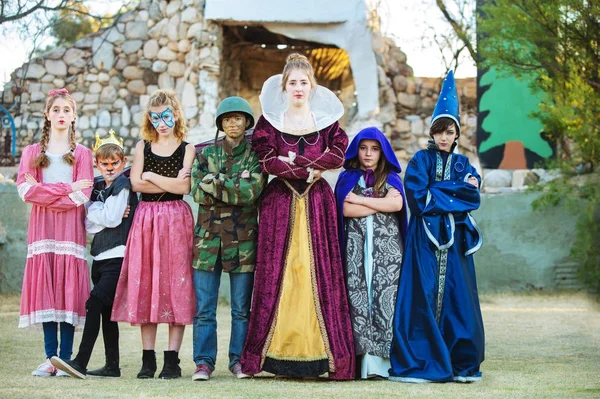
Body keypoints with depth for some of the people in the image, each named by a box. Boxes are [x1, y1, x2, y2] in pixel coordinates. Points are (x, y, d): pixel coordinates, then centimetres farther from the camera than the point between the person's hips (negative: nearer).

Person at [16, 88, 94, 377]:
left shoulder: (82, 154, 9)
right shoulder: (32, 152, 13)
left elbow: (81, 196, -4)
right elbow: (26, 191, -3)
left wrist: (44, 193, -8)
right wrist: (65, 189, -9)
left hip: (71, 230, -1)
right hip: (42, 230, 1)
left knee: (69, 290, -5)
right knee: (45, 291, -3)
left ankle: (66, 359, -3)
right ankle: (50, 358, 0)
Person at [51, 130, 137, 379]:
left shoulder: (123, 185, -5)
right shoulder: (97, 186, 16)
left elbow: (111, 219, -14)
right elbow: (89, 225, 9)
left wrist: (94, 209, 1)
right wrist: (105, 215, -8)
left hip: (117, 257, -8)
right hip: (100, 257, 8)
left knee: (94, 303, -18)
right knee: (106, 311, 10)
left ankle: (80, 363, -24)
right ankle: (112, 366, 16)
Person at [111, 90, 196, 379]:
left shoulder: (187, 149, 4)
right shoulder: (143, 147, 12)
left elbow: (184, 187, -10)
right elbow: (136, 183, -1)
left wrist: (151, 176, -2)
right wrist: (170, 183, -6)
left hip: (176, 220, -3)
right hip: (145, 218, 3)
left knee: (175, 284, -5)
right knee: (145, 285, 1)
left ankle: (172, 359, -2)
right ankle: (148, 359, 6)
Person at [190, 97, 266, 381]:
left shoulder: (256, 155, 5)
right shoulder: (206, 154, 10)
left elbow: (251, 191, -12)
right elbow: (197, 192, -4)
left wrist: (214, 183, -8)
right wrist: (234, 186, -10)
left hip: (242, 238, -1)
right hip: (208, 236, 1)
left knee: (242, 308, 4)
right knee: (204, 307, 0)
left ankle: (239, 360, 12)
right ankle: (204, 362, 5)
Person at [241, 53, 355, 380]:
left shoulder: (327, 118, 10)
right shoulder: (269, 120, 6)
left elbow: (337, 156, -4)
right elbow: (266, 161, -7)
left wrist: (294, 160, -10)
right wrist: (309, 171, -11)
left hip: (317, 204, 1)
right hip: (280, 204, -1)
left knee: (319, 272, -4)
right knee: (277, 273, -4)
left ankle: (318, 351, -4)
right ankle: (277, 350, -3)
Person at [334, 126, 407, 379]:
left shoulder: (391, 178, 13)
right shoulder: (348, 178, 13)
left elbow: (397, 204, -8)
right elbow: (346, 210, -4)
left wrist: (360, 199, -5)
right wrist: (382, 203, -4)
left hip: (387, 245, 0)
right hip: (357, 245, 0)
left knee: (385, 296, -9)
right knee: (358, 297, -7)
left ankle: (383, 359, -11)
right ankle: (363, 359, -8)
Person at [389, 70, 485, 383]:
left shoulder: (463, 165, 16)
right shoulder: (420, 161, 4)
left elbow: (472, 196, 0)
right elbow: (419, 199, -10)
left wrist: (438, 192, -11)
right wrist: (457, 190, -5)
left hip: (454, 240, 4)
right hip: (425, 237, -4)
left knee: (456, 297, 0)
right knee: (423, 297, -8)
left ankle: (460, 363, 4)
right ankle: (417, 363, -6)